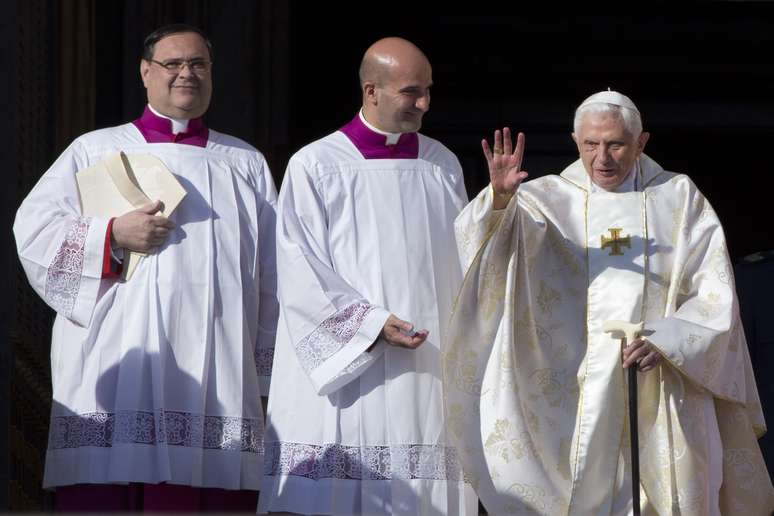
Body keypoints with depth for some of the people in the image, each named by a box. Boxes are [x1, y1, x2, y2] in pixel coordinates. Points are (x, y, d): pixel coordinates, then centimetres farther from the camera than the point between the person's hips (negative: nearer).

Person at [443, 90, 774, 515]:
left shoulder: (679, 199, 7)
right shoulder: (550, 198, 6)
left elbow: (714, 295, 3)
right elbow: (480, 235, -11)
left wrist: (664, 342, -14)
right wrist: (500, 197, -34)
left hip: (664, 389, 0)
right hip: (576, 392, 0)